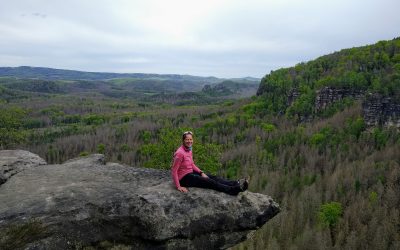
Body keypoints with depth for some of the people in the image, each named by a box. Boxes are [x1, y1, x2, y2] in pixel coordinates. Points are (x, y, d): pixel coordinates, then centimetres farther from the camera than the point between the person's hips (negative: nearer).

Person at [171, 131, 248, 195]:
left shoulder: (189, 150, 4)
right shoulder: (180, 153, -23)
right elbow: (173, 171, -23)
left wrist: (201, 173, 3)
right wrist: (178, 187, -25)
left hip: (190, 172, 9)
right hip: (184, 178, -9)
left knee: (213, 177, -5)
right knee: (210, 182, -16)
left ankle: (236, 184, -12)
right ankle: (234, 189, -19)